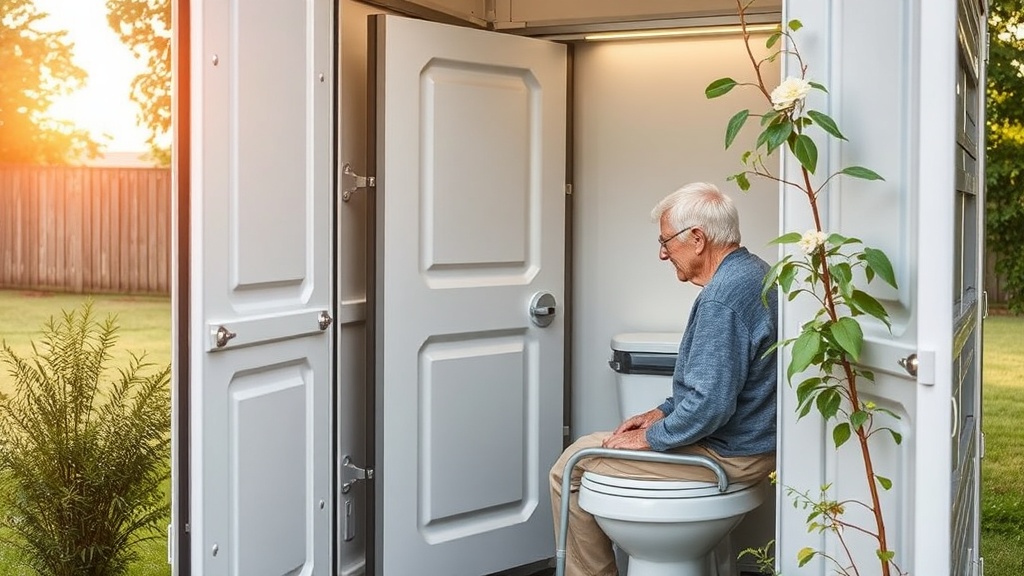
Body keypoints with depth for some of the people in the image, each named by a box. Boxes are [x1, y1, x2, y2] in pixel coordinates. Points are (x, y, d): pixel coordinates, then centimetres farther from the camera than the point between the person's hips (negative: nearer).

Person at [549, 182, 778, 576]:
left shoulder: (722, 297, -25)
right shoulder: (752, 272, 8)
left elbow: (710, 403, -29)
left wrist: (651, 437, -13)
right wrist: (665, 411, 12)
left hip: (728, 454, -10)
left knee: (571, 466, -2)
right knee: (588, 448, 21)